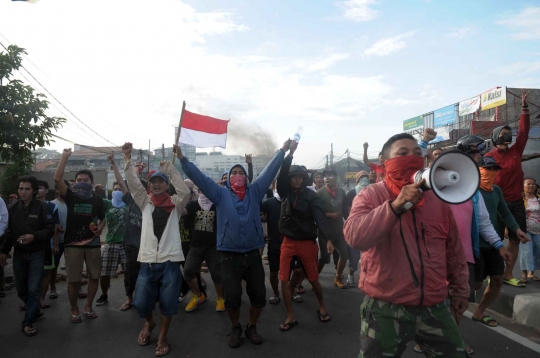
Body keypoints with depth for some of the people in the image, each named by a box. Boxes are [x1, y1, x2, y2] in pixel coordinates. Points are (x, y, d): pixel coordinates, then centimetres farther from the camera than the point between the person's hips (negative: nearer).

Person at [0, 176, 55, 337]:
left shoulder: (42, 207, -11)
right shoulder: (13, 208, 3)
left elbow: (50, 229, -11)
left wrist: (34, 236, -26)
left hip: (36, 253, -4)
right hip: (19, 253, 5)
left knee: (34, 289, -4)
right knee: (21, 289, 13)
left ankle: (27, 322, 5)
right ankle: (35, 311, 35)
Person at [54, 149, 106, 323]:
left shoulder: (97, 200, 3)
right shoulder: (71, 196, -1)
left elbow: (102, 218, 17)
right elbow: (57, 179, -15)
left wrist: (100, 228, -5)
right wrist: (65, 157, -16)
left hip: (93, 243, 2)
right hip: (72, 243, -2)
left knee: (94, 276, 7)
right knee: (73, 279, 2)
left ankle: (88, 307, 26)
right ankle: (74, 310, 20)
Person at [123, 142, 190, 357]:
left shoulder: (175, 204, 3)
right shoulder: (145, 203, 11)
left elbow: (185, 192, -16)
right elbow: (133, 184, -1)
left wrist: (170, 167, -17)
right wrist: (127, 158, -10)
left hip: (170, 261, -2)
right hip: (148, 261, 2)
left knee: (168, 303, 3)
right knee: (140, 303, 5)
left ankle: (162, 337, 26)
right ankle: (149, 323, 39)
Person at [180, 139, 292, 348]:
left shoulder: (254, 192, 6)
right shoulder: (221, 194, 2)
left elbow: (269, 172, 5)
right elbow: (198, 177, -2)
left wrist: (283, 150, 2)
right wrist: (182, 158, -9)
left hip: (253, 255, 2)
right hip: (230, 256, -2)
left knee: (259, 296, 8)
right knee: (232, 299, 2)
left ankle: (251, 327, 34)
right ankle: (235, 328, 30)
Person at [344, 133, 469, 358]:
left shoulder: (438, 199, 5)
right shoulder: (371, 195, -7)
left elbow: (454, 250, 14)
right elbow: (354, 237, -25)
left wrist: (459, 289, 21)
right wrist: (396, 205, -32)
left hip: (435, 307, 4)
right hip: (385, 308, -4)